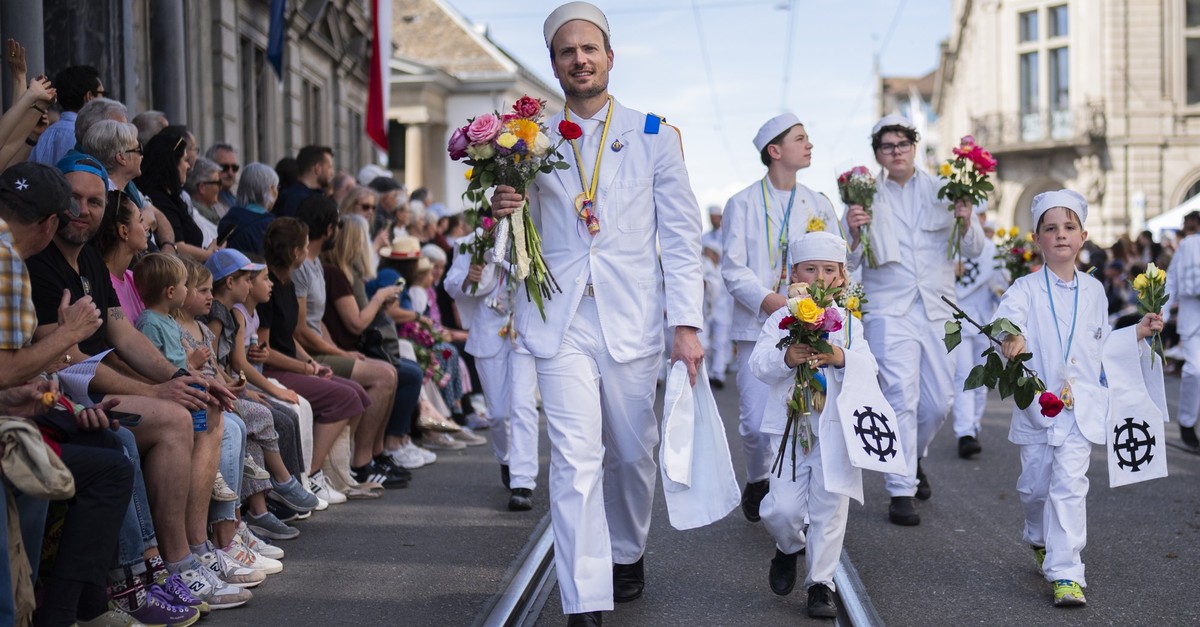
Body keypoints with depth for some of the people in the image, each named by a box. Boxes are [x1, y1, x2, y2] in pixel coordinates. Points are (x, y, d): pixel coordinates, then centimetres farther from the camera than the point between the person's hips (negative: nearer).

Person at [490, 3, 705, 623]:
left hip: (631, 319, 1)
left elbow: (682, 238, 3)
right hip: (561, 319, 0)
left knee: (632, 453, 11)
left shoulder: (654, 136, 5)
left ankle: (627, 553, 38)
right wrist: (503, 213, -10)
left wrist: (687, 323, -6)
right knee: (574, 460, -8)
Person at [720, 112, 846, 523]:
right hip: (758, 327, -2)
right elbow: (733, 268, -3)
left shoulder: (819, 206, 15)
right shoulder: (743, 204, 5)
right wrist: (769, 300, -18)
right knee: (756, 423, -7)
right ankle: (757, 482, 21)